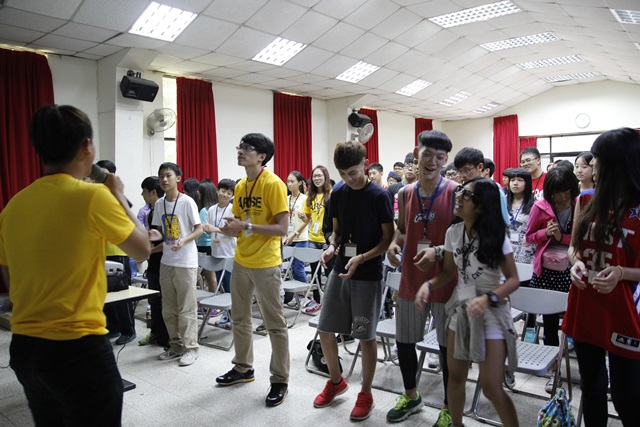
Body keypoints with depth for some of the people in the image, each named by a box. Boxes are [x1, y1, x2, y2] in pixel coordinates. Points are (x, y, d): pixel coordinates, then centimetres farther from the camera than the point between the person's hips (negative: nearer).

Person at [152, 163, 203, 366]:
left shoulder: (187, 201, -10)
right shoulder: (159, 203, 7)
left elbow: (199, 229, -9)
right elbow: (159, 230, 15)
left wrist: (184, 240, -25)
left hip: (186, 262, -6)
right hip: (166, 261, 6)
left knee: (186, 308, 0)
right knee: (168, 308, 13)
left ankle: (191, 348, 11)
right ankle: (176, 345, 26)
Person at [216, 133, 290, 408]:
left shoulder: (273, 184, -13)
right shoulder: (240, 186, 9)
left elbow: (281, 228, -17)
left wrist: (247, 226, -22)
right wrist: (231, 228, -5)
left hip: (265, 264, -8)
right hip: (241, 261, 8)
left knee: (275, 324, 3)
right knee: (239, 318, 19)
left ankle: (280, 381, 17)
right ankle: (243, 368, 37)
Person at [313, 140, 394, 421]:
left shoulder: (379, 196, -11)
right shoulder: (338, 195, 4)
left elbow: (389, 238, -8)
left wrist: (361, 259, -21)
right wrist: (332, 246, -7)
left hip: (368, 275, -5)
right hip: (339, 271, 5)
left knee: (366, 336, 5)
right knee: (325, 331, 9)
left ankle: (366, 394, 25)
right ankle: (336, 381, 34)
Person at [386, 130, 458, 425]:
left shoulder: (455, 193, -10)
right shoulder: (405, 194, 4)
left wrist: (438, 251, -23)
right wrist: (394, 244, -5)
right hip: (410, 280, 5)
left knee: (448, 346, 8)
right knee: (404, 341, 16)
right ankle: (411, 396, 40)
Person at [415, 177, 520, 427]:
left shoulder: (496, 236, -14)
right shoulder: (453, 232, -2)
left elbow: (513, 279, -12)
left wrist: (488, 298, -28)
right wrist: (428, 285, -13)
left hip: (492, 312, -5)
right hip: (461, 308, 5)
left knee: (491, 388, -3)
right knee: (455, 376, 15)